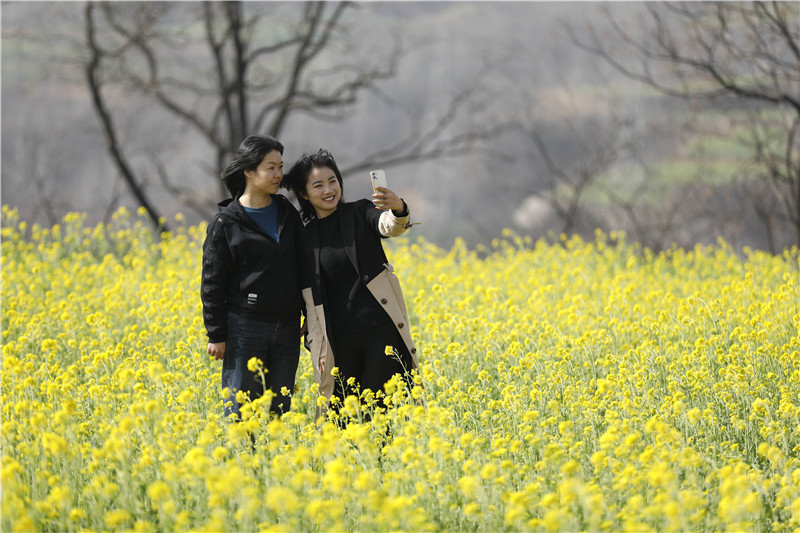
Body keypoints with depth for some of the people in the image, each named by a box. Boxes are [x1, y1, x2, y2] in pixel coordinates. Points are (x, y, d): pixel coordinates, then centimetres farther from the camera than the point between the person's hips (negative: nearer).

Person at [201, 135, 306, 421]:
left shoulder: (288, 213, 9)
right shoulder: (226, 223, -5)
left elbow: (303, 267, 15)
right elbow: (212, 283, -3)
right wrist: (216, 336, -6)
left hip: (287, 328, 4)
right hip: (246, 327, -4)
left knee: (281, 408, 7)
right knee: (239, 411, -2)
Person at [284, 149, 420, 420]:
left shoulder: (360, 213, 3)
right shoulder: (304, 238, 8)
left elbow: (390, 226, -18)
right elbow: (309, 299, 11)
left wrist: (398, 209, -41)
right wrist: (317, 346, 5)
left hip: (381, 329, -2)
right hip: (339, 341, 2)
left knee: (381, 407, -4)